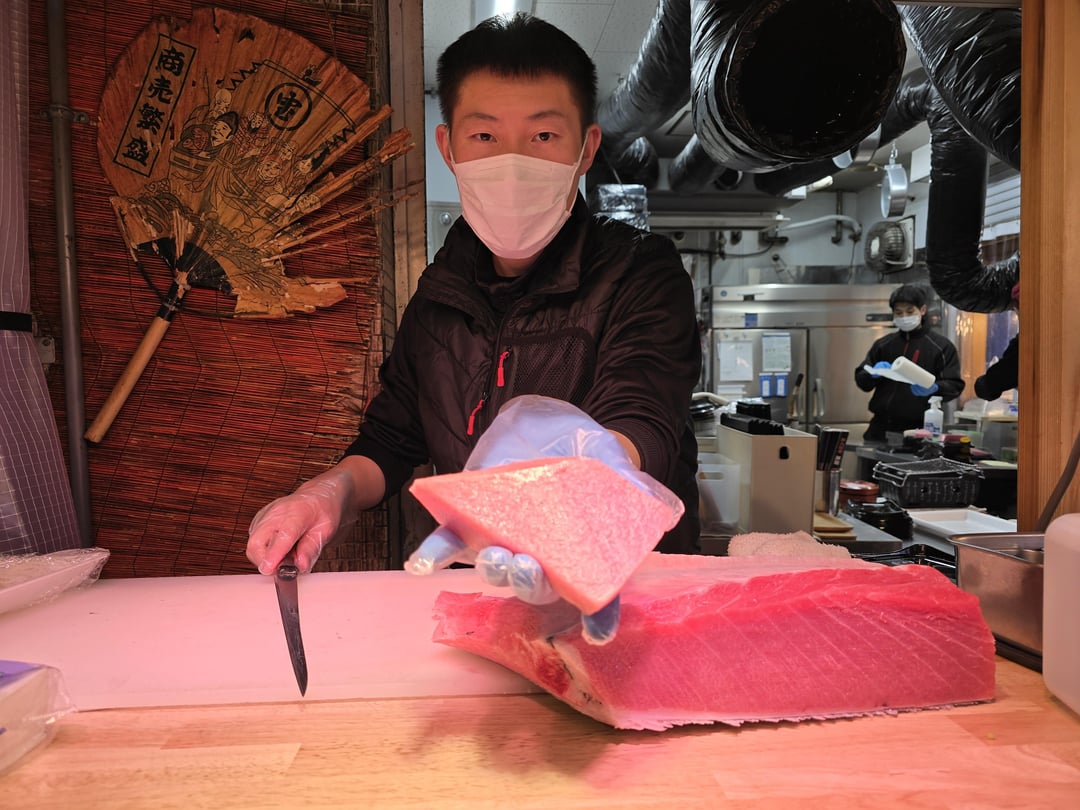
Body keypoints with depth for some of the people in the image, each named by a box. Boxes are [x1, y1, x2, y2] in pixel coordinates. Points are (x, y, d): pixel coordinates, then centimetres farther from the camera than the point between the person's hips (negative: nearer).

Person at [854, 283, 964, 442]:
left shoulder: (941, 346, 4)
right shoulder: (883, 344, 13)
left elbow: (955, 385, 0)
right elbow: (861, 379, 13)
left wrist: (934, 388, -21)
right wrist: (874, 373, -10)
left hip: (918, 430, -3)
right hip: (881, 428, 3)